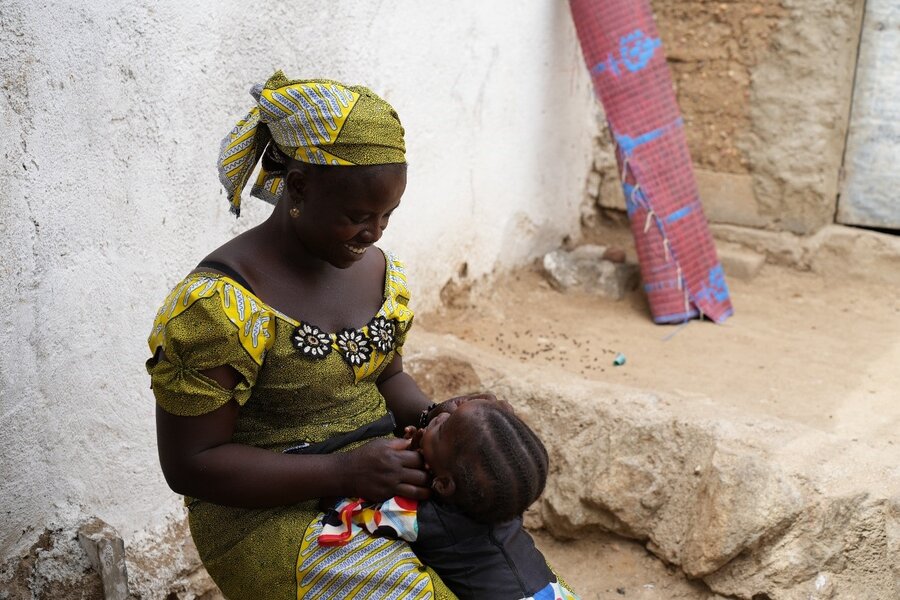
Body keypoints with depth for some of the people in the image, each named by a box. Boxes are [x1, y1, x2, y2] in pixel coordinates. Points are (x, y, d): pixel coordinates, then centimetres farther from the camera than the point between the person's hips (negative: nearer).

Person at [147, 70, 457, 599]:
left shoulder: (379, 270, 3)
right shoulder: (218, 305, -19)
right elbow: (190, 465, -16)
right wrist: (343, 472, -25)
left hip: (378, 474, 7)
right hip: (266, 512, -7)